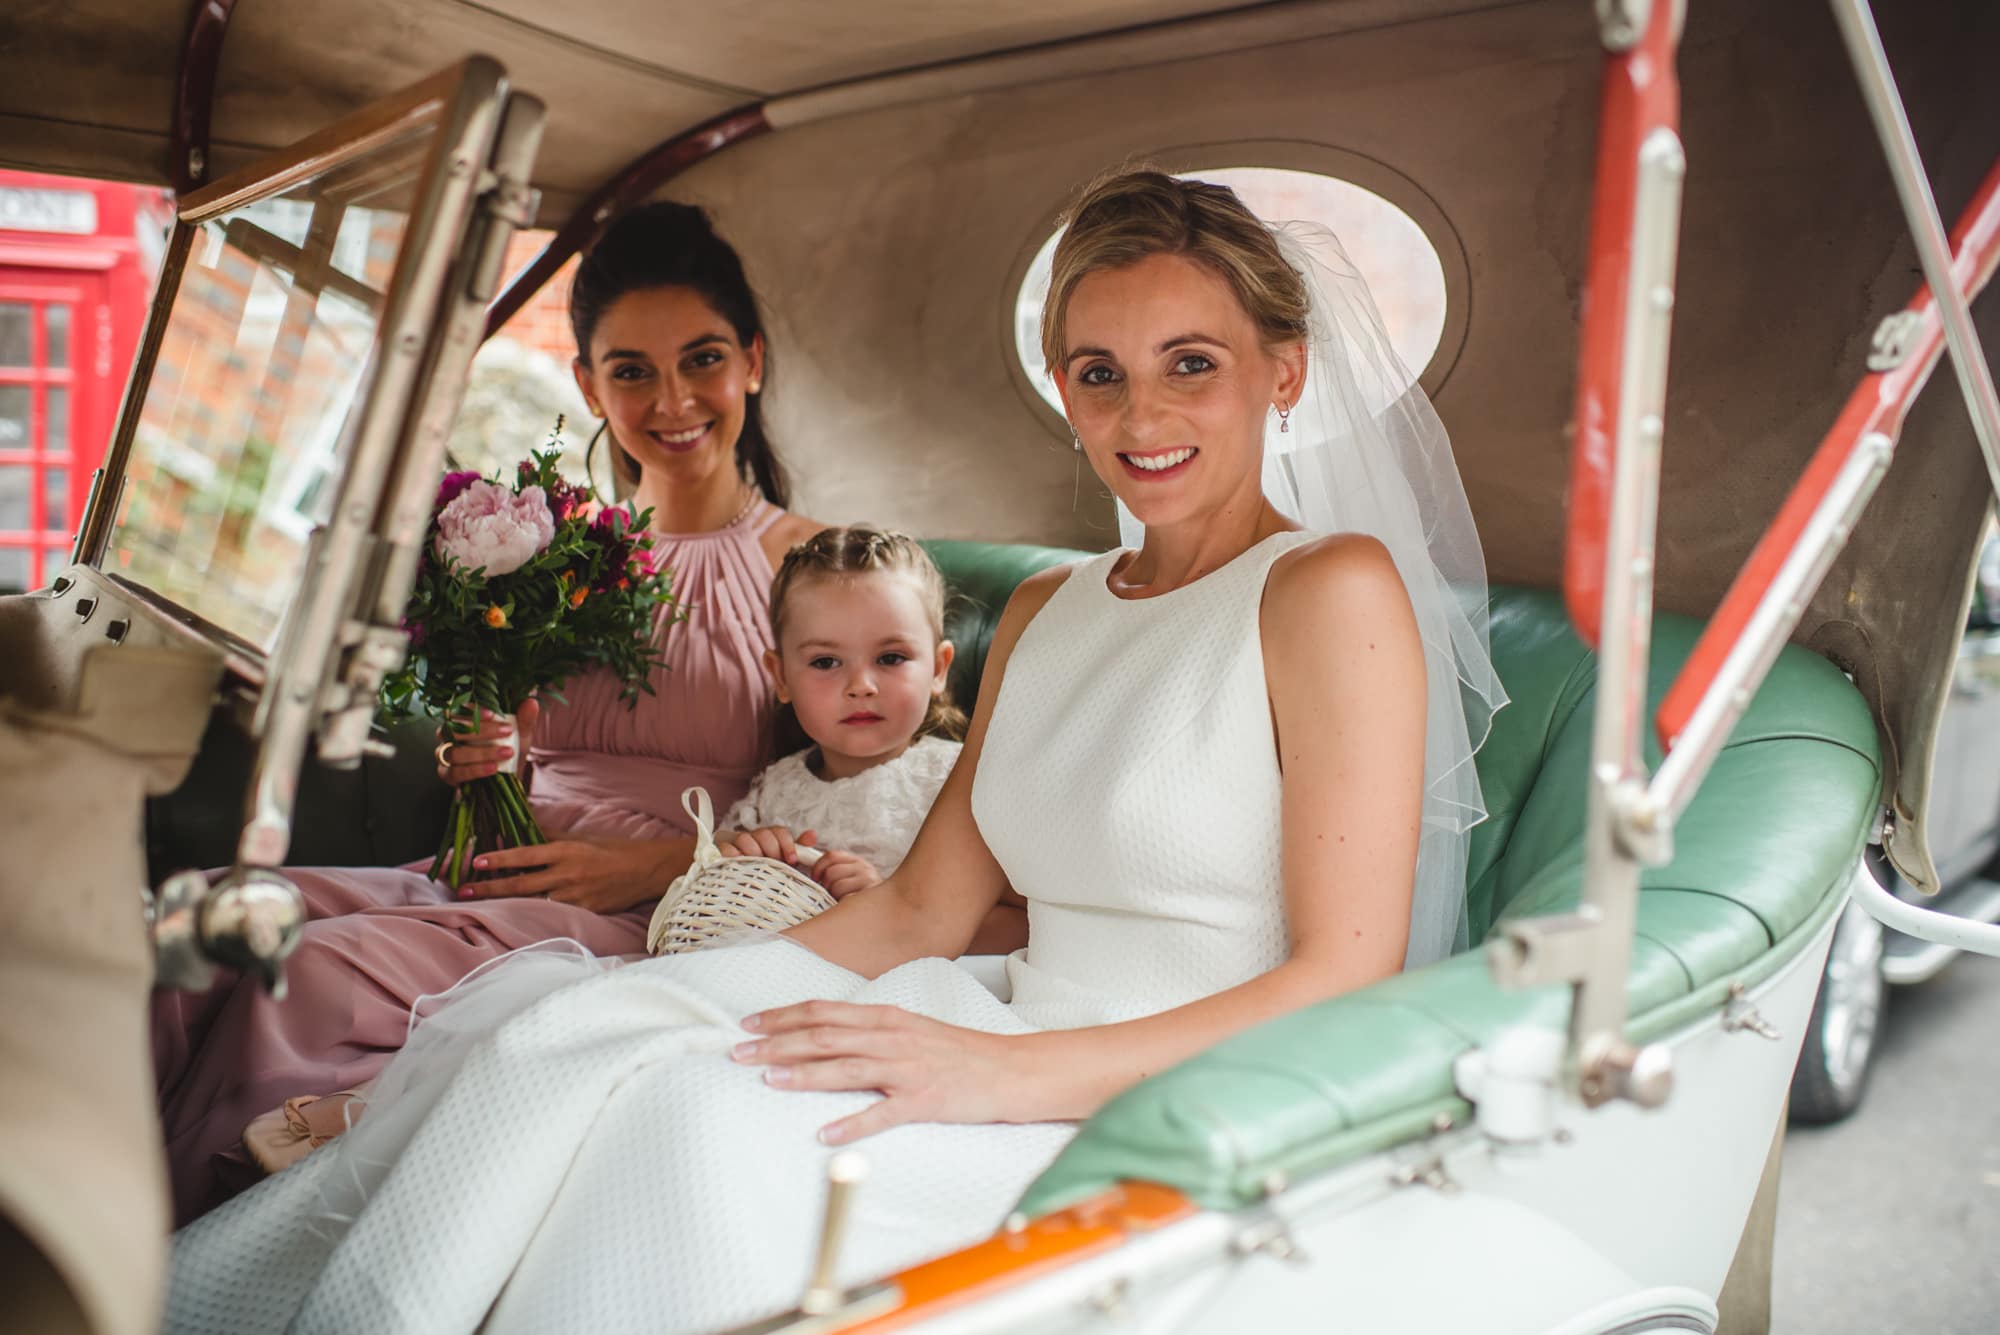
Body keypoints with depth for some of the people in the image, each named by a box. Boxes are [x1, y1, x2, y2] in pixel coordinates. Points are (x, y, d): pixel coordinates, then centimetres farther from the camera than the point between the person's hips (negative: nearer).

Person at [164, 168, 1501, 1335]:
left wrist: (1012, 1072, -24)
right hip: (1033, 1076, 6)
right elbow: (917, 913, 14)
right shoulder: (1044, 611, 16)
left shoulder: (1336, 590, -7)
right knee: (555, 1011, -14)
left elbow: (1347, 983, -14)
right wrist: (690, 986, 0)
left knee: (714, 1116, -29)